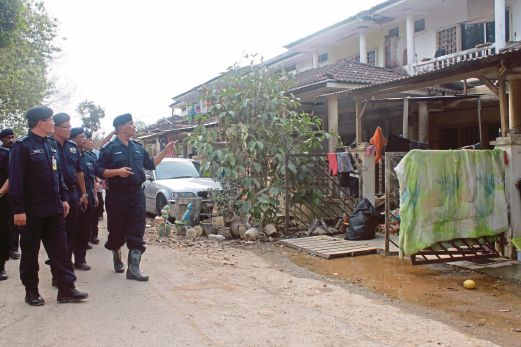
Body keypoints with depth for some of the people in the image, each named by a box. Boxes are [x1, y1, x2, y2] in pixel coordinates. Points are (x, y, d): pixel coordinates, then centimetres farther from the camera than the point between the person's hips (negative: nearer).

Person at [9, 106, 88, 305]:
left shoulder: (51, 145, 11)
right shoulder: (22, 146, -10)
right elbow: (16, 180, -14)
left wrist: (64, 198, 12)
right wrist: (18, 210, -17)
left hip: (54, 209, 6)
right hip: (32, 210, -6)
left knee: (60, 251, 5)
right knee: (30, 252, 7)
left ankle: (66, 289, 10)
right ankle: (31, 292, 19)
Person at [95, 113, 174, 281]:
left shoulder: (138, 147, 12)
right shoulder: (109, 148, -5)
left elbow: (150, 164, 21)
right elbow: (99, 170, -8)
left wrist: (165, 152, 12)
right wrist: (118, 171, -21)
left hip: (136, 194, 4)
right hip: (117, 195, -4)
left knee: (137, 232, -3)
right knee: (116, 231, 9)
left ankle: (133, 268, -1)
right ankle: (117, 259, 35)